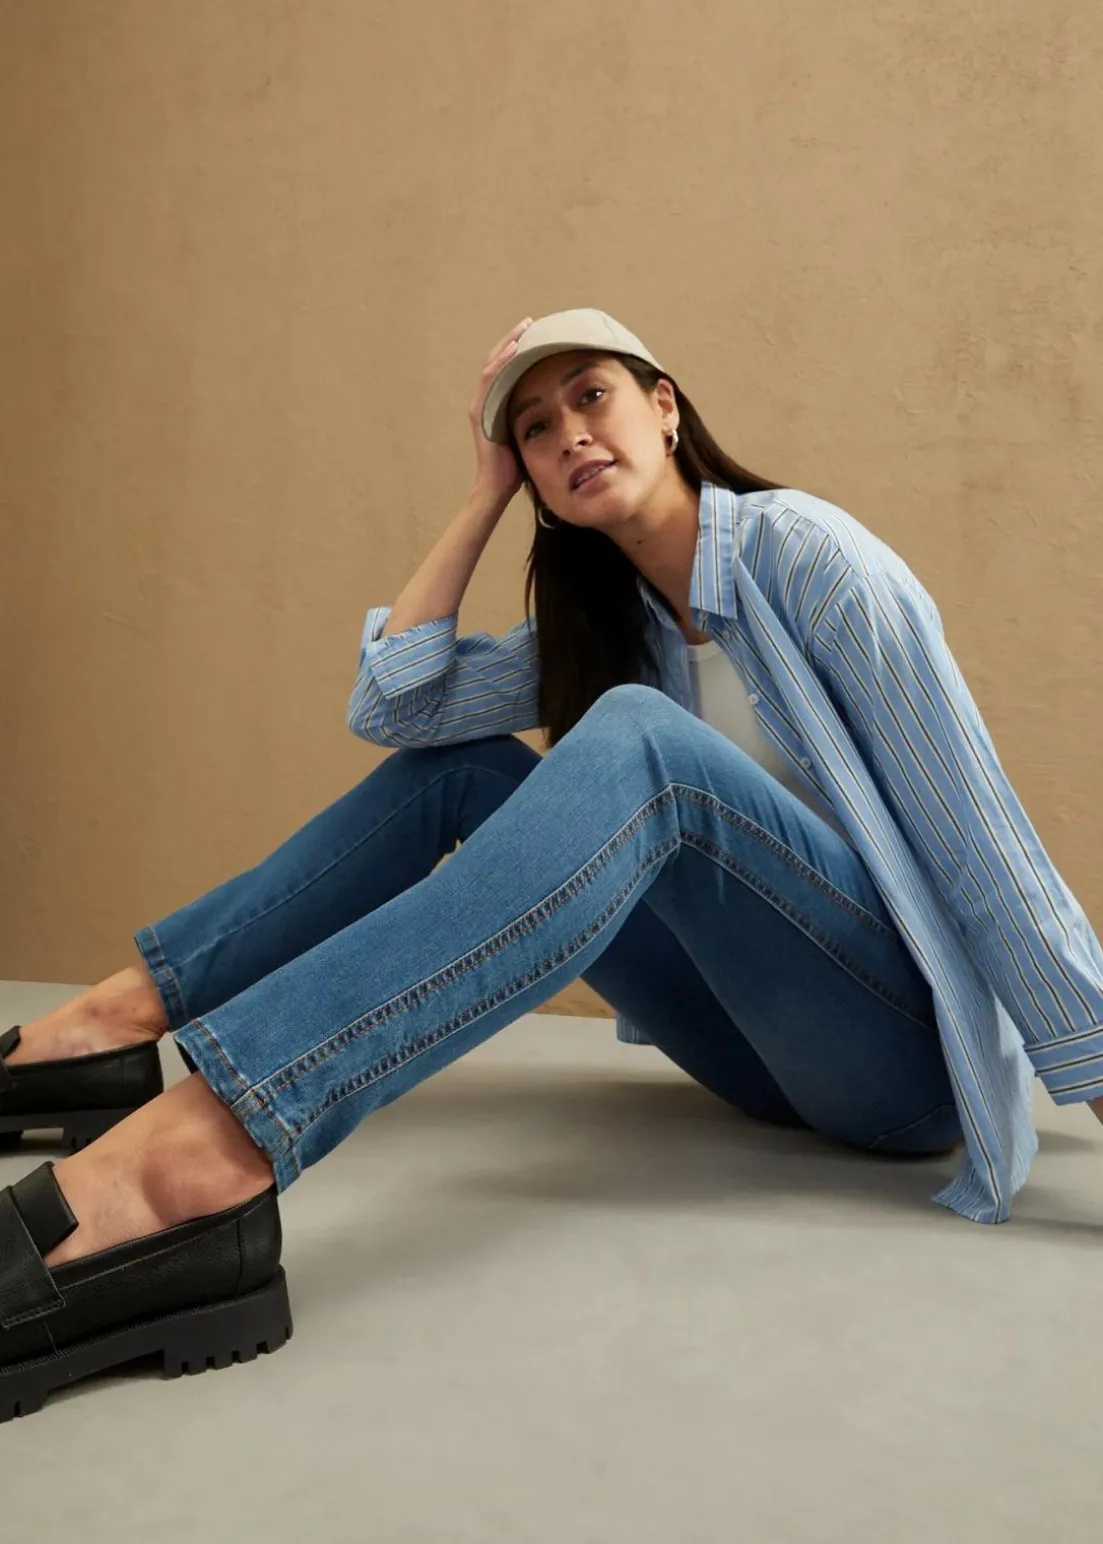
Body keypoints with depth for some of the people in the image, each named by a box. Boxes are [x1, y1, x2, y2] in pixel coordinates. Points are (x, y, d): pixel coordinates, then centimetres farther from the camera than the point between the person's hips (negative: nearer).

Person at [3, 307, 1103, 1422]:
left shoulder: (799, 548, -9)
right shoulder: (602, 626, 11)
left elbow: (975, 829, -14)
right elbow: (388, 703, 1)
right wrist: (485, 495, 3)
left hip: (914, 1044, -6)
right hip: (767, 1043, 6)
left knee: (638, 742, -32)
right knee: (459, 768, -2)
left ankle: (201, 1154, -45)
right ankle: (121, 1021, -7)